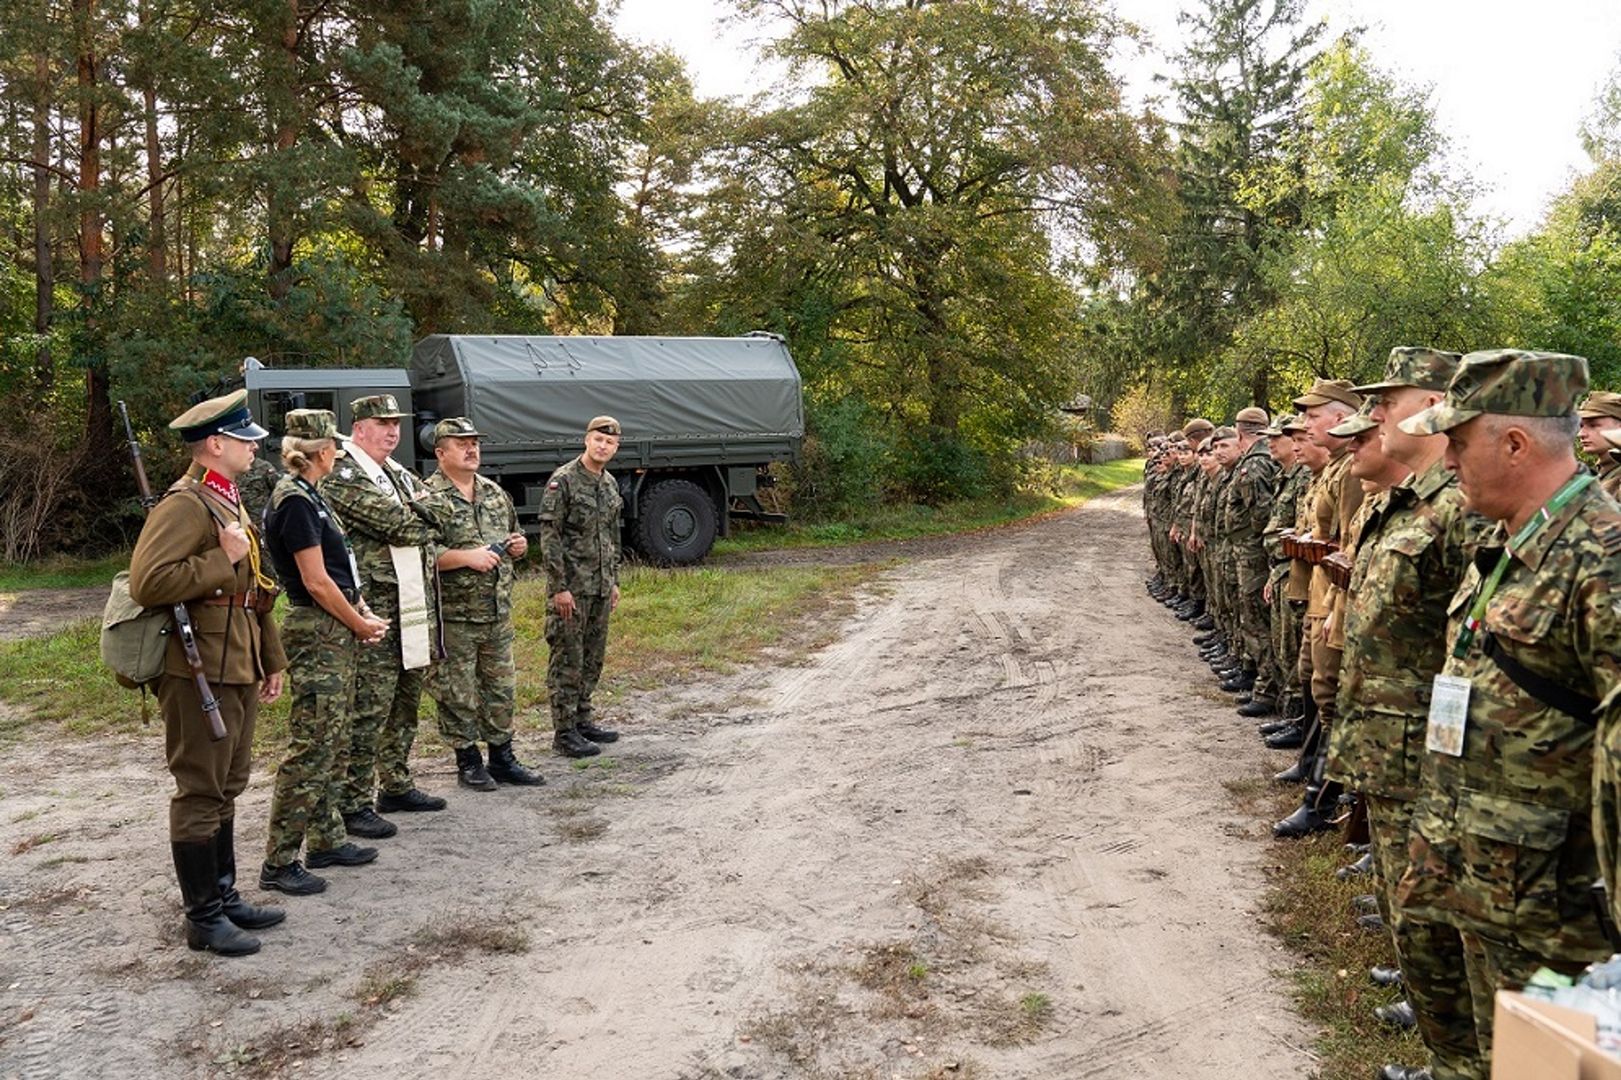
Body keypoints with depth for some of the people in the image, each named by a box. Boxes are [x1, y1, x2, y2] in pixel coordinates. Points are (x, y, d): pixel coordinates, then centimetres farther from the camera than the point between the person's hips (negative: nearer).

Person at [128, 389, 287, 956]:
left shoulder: (229, 501, 16)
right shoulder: (185, 505, -15)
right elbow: (146, 583, -25)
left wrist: (271, 660, 22)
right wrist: (224, 559, -21)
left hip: (237, 672, 10)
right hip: (200, 674, -10)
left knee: (227, 788, 17)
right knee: (201, 793, 0)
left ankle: (225, 895, 29)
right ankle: (204, 918, 11)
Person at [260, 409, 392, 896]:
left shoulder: (307, 497, 14)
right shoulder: (295, 501, -16)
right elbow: (316, 583, -18)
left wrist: (363, 614, 6)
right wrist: (359, 624, -7)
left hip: (336, 635, 10)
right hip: (316, 634, -10)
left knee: (335, 745, 15)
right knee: (310, 748, -6)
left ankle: (326, 840, 25)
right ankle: (279, 862, 1)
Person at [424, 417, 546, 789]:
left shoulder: (496, 493, 12)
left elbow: (512, 536, 25)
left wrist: (518, 545, 2)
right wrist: (467, 557, -23)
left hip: (498, 613, 7)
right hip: (454, 617, -6)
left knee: (502, 688, 14)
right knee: (457, 695, 4)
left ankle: (502, 758, 26)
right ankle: (468, 762, 19)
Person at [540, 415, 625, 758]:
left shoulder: (610, 484, 12)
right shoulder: (563, 481, -11)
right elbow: (549, 537, -15)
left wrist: (614, 581, 18)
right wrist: (559, 587, -18)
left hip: (600, 588, 8)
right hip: (571, 587, -8)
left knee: (593, 657, 13)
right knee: (567, 660, -2)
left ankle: (582, 720, 24)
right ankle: (564, 732, 5)